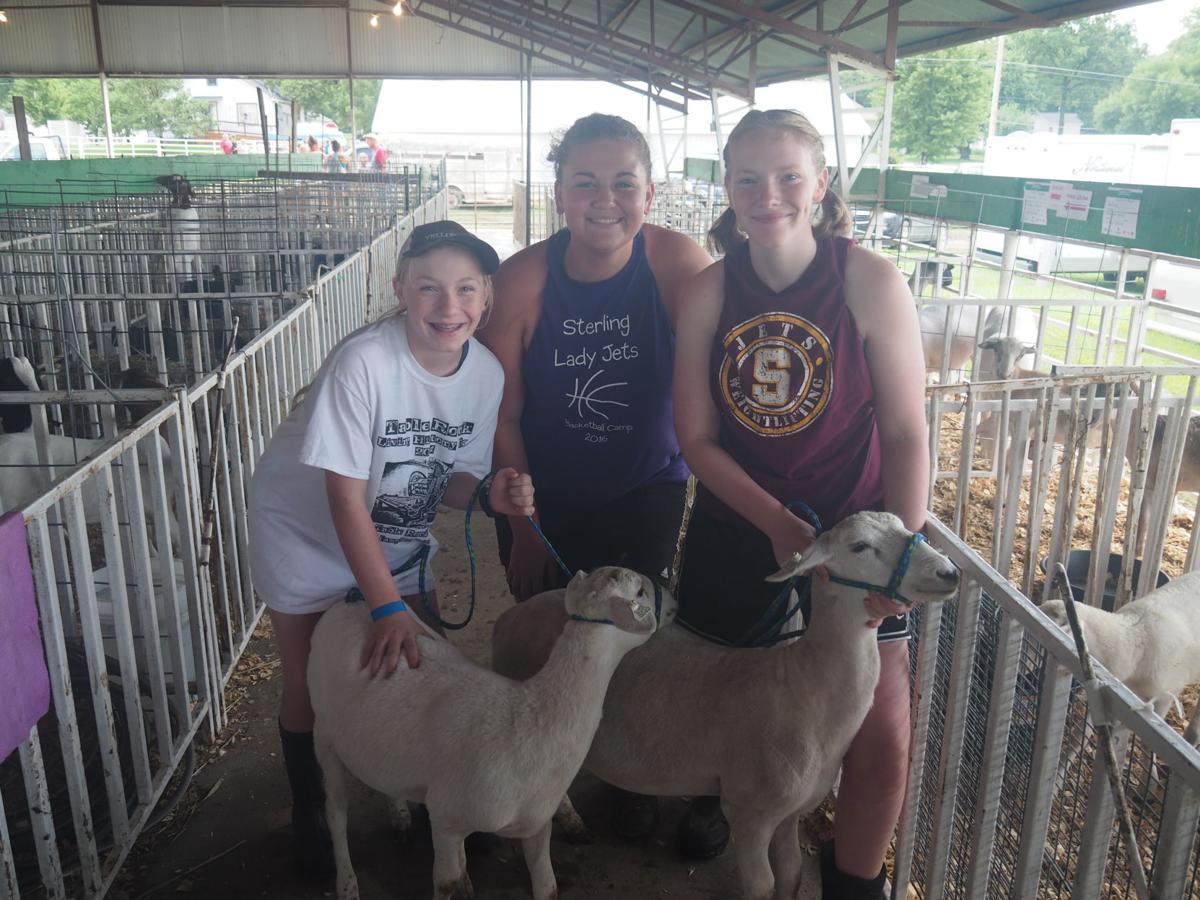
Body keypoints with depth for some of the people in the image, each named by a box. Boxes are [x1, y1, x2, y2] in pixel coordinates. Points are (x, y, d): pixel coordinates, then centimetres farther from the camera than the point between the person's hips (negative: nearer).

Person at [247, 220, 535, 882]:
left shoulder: (486, 372, -17)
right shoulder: (363, 362, -33)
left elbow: (449, 475, -6)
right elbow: (346, 497, -30)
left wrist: (490, 494, -29)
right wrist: (387, 606, -32)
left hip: (401, 539, 4)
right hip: (307, 532, -4)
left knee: (425, 664, 9)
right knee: (311, 683, 8)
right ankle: (310, 814, 35)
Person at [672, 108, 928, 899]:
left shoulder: (871, 281, -13)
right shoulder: (709, 291, -7)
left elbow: (906, 431, -11)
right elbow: (697, 437, -5)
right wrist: (779, 526, -16)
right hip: (734, 532, 2)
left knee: (882, 737, 0)